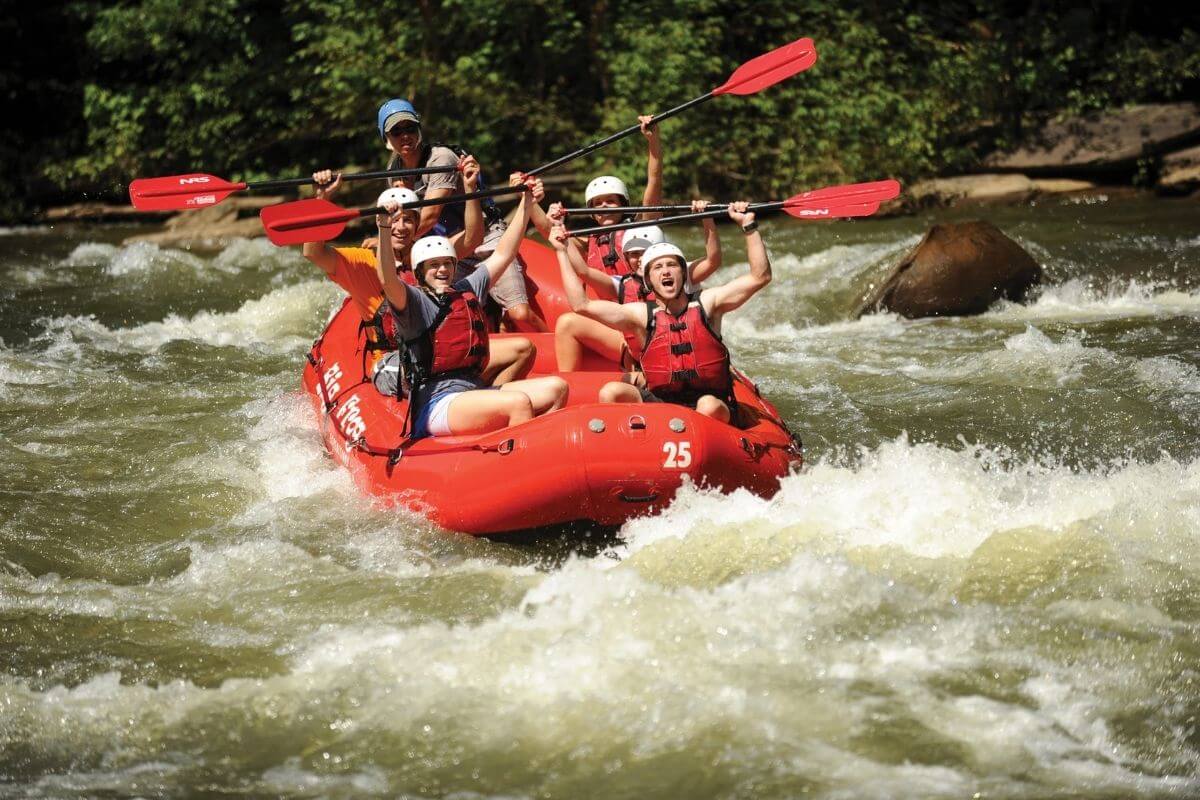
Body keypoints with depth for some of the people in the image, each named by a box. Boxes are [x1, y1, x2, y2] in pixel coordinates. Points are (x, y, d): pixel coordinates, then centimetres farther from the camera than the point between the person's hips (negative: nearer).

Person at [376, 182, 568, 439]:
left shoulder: (467, 290, 20)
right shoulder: (416, 302, -2)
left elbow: (502, 255, 26)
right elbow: (388, 281, -22)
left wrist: (526, 203, 25)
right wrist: (384, 231, -34)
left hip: (474, 392, 8)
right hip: (436, 405, -8)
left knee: (556, 388, -6)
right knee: (518, 402, -30)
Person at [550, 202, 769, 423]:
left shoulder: (705, 303, 2)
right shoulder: (642, 315, 3)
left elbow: (760, 277, -3)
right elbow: (582, 305, -3)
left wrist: (748, 225, -10)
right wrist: (562, 252, -2)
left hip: (710, 401, -2)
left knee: (710, 407, -36)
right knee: (611, 392, -21)